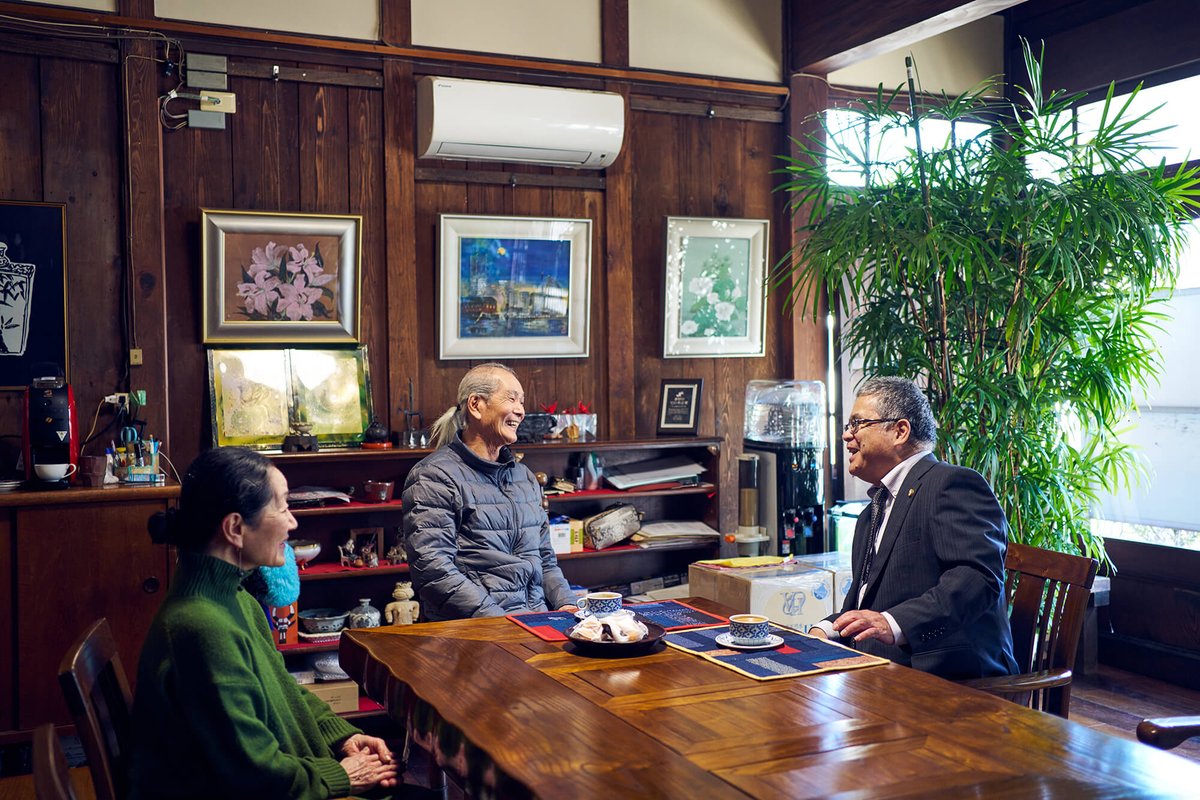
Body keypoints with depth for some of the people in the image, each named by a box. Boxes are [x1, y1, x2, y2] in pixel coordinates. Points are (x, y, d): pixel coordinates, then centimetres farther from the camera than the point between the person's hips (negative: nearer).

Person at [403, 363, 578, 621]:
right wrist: (498, 620, -21)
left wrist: (566, 604, 5)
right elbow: (433, 570, -15)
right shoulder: (433, 476, -4)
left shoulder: (525, 476, 22)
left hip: (539, 620, 7)